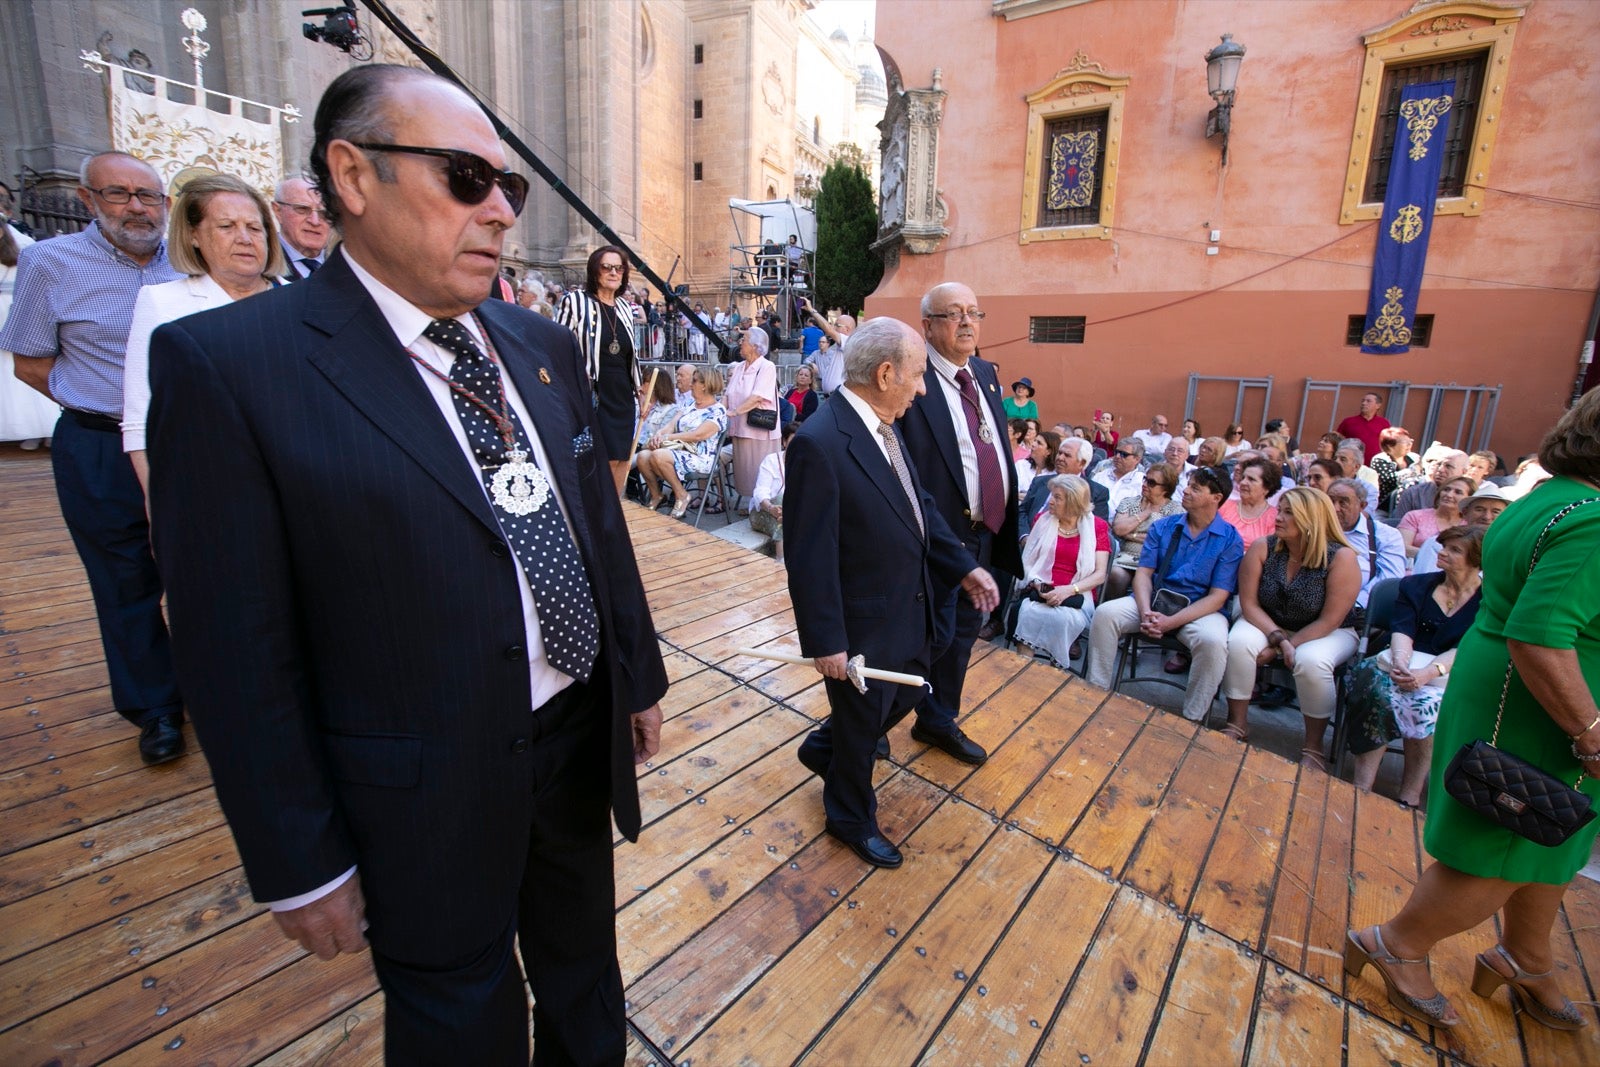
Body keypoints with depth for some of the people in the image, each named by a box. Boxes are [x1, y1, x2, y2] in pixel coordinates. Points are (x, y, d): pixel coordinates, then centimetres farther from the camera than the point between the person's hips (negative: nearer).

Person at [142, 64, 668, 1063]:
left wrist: (640, 675, 10)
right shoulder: (230, 365, -16)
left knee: (587, 984, 31)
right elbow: (239, 651, -14)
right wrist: (300, 863, -8)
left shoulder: (544, 344, 1)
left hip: (583, 744, 6)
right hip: (428, 799, -5)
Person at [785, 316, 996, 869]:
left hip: (910, 608, 9)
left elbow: (920, 505, 10)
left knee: (904, 696, 27)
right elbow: (809, 557, -25)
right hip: (864, 622, -8)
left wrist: (964, 567, 5)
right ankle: (851, 817, 44)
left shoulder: (883, 426, 0)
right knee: (861, 720, 15)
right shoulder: (819, 443, -27)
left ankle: (824, 747, 53)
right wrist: (826, 641, -20)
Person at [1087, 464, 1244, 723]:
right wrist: (1146, 612, -18)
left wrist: (1171, 622, -21)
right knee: (1105, 613, -22)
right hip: (1154, 600, 3)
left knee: (1213, 642, -35)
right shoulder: (1162, 527, 6)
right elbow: (1143, 573, 1)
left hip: (1200, 610, -3)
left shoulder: (1230, 539, -3)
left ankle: (1192, 720, -16)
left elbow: (1217, 596, -9)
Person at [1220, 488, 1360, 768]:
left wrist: (1287, 647, -20)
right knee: (1238, 642, -29)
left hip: (1328, 634, -2)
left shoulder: (1341, 558, -19)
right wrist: (1278, 638, -22)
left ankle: (1313, 746, -11)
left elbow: (1329, 621, -18)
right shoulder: (1262, 549, -11)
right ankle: (1238, 723, -10)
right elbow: (1249, 604, -10)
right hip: (1269, 625, 2)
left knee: (1311, 661, -34)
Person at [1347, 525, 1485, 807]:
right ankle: (1362, 787, -35)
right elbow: (1401, 630, -2)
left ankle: (1409, 799, -26)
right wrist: (1400, 662, -24)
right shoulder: (1415, 585, 13)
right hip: (1408, 666, 2)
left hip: (1452, 676, -2)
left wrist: (1427, 672, -29)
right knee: (1376, 683, -32)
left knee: (1425, 703, -35)